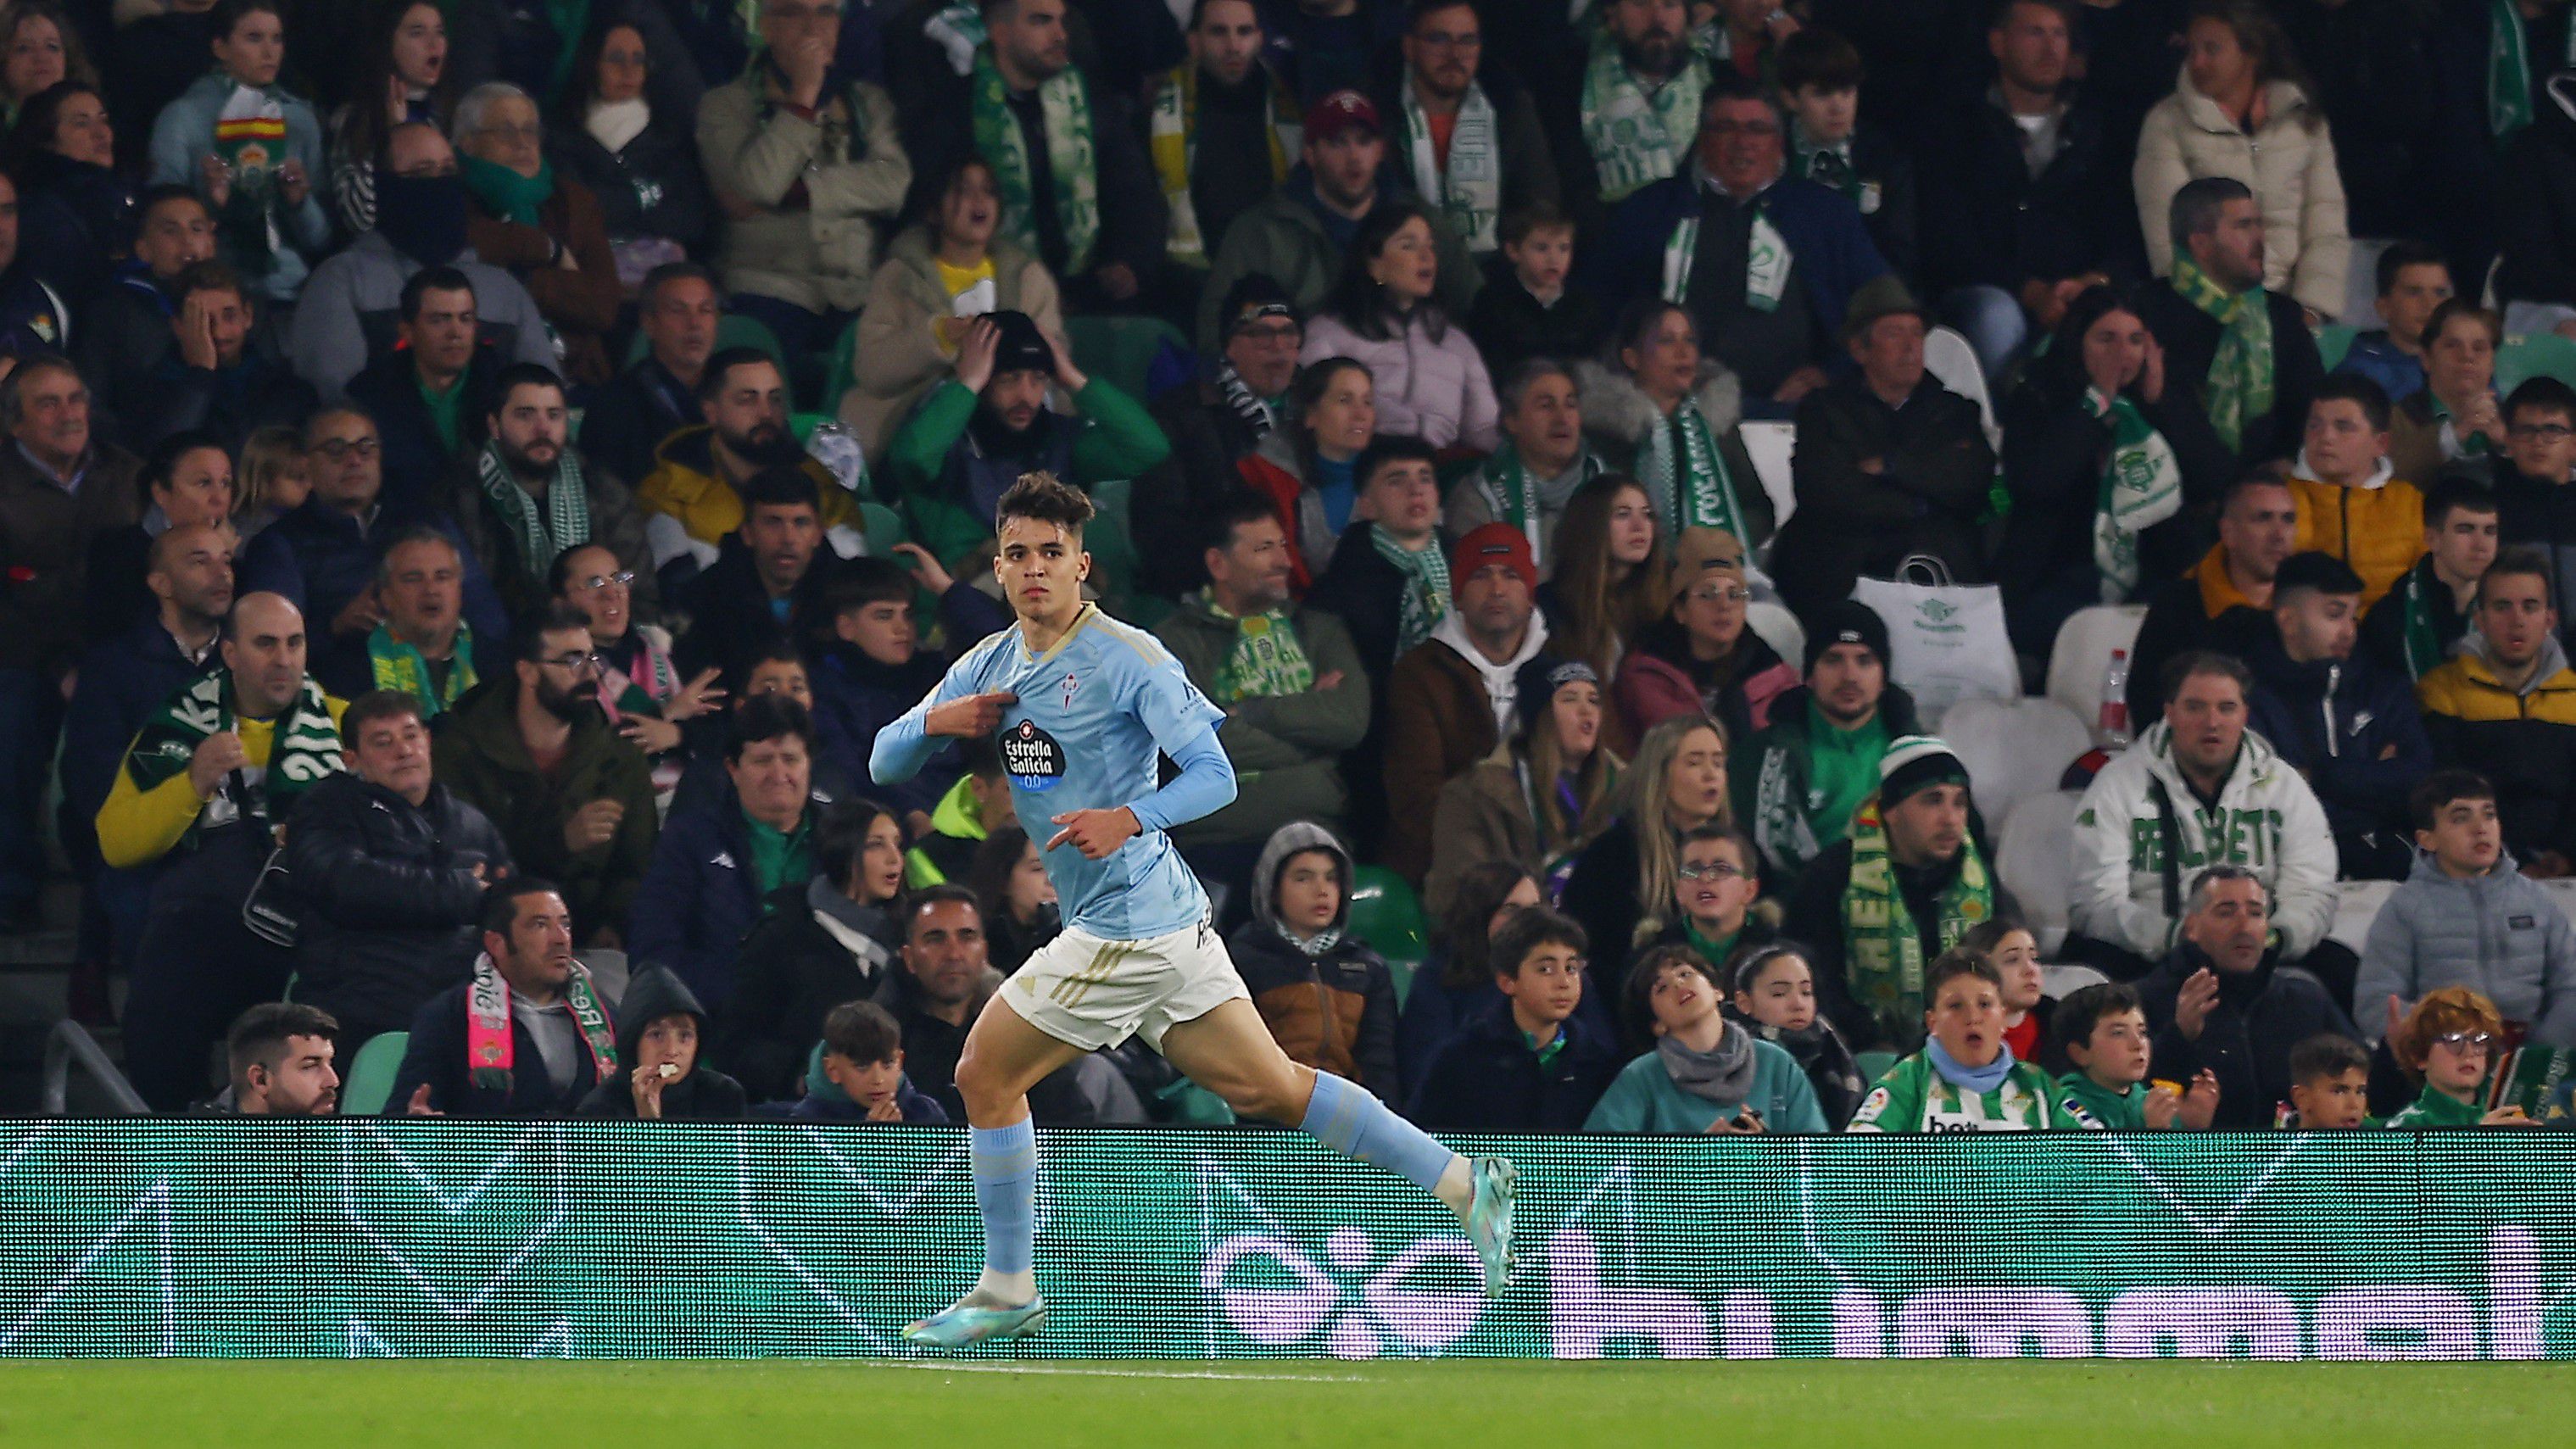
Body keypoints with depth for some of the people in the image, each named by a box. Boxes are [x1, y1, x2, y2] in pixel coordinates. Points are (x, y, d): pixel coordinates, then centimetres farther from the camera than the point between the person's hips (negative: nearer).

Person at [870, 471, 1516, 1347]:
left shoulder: (1129, 659, -11)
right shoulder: (989, 667, 12)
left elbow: (1214, 774, -16)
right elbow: (885, 765, 14)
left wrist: (1130, 818, -33)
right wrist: (934, 723, -8)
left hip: (1127, 925, -8)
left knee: (987, 1075, -3)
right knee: (1267, 1086, 10)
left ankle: (1007, 1294, 9)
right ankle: (1461, 1183, 13)